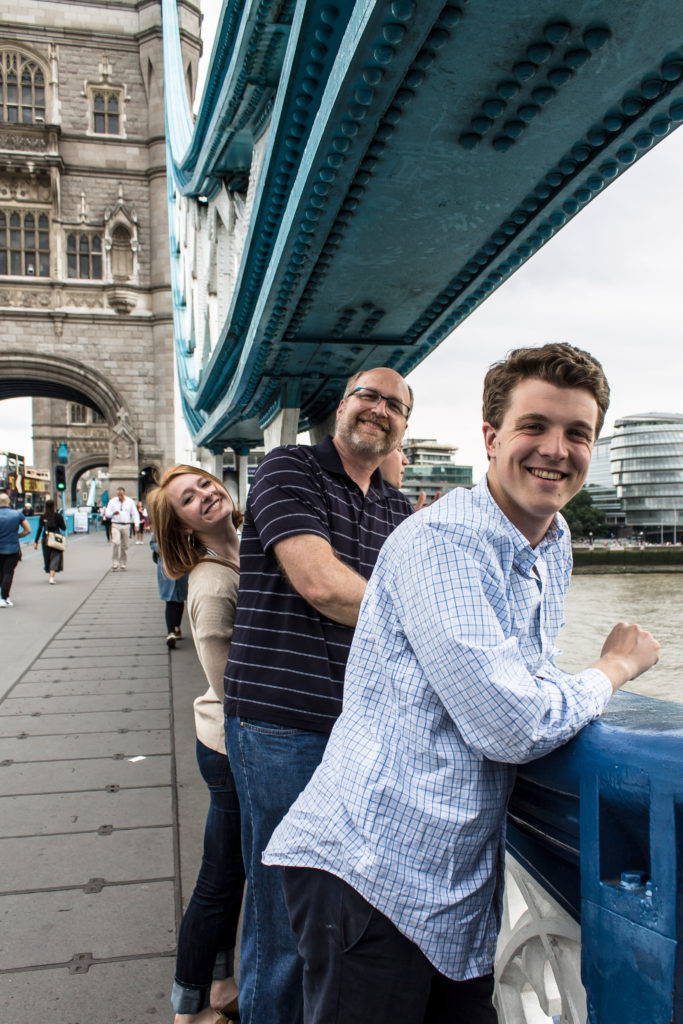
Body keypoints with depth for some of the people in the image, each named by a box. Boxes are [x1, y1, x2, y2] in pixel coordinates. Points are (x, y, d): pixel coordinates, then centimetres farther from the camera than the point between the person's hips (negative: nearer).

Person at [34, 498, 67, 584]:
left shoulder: (42, 517, -2)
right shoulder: (58, 515, -6)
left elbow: (39, 529, -2)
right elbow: (64, 528, -2)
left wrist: (36, 541, 3)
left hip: (46, 539, 2)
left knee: (47, 558, 16)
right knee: (55, 557, -1)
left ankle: (49, 575, 29)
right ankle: (51, 577, -16)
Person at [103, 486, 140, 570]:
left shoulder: (130, 501, 8)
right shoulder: (112, 501, 7)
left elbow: (135, 513, 7)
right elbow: (107, 513, 6)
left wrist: (136, 524, -8)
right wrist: (113, 513, -16)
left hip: (126, 525, 1)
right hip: (116, 525, -1)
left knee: (125, 545, 4)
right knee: (116, 542, -18)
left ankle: (123, 564, 14)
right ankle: (115, 563, -14)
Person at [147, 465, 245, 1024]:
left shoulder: (246, 553, 3)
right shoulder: (213, 587, -24)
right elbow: (231, 690, -20)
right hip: (235, 749, -8)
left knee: (235, 873, 22)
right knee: (221, 880, 10)